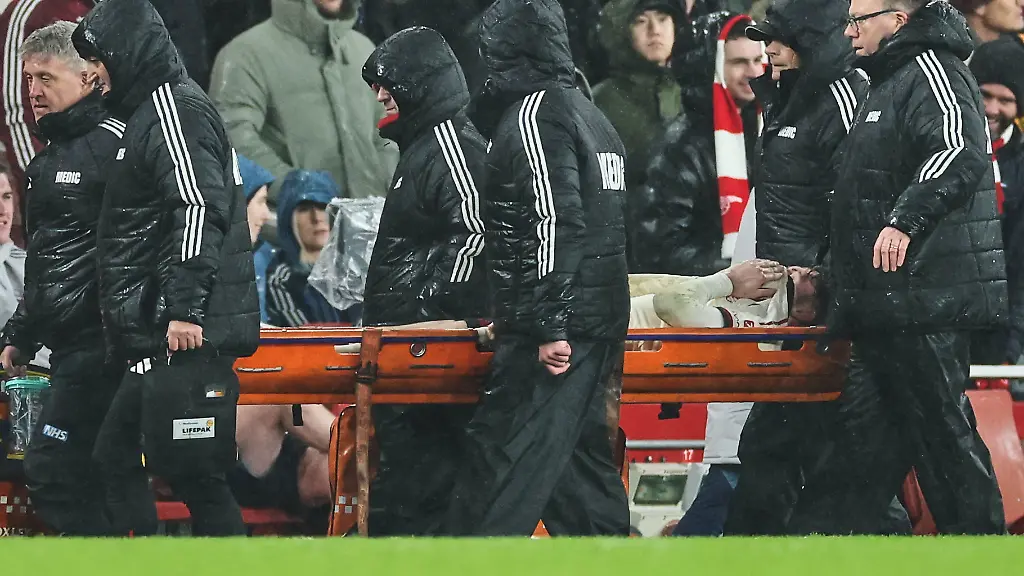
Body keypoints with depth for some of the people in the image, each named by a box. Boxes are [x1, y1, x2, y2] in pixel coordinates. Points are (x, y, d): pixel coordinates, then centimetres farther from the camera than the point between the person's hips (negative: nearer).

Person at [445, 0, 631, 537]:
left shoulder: (533, 114, -10)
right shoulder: (590, 114, 20)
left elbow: (554, 223, -20)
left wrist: (550, 327, -21)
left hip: (556, 332, -10)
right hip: (601, 321, 10)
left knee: (500, 459, -11)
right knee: (579, 456, 12)